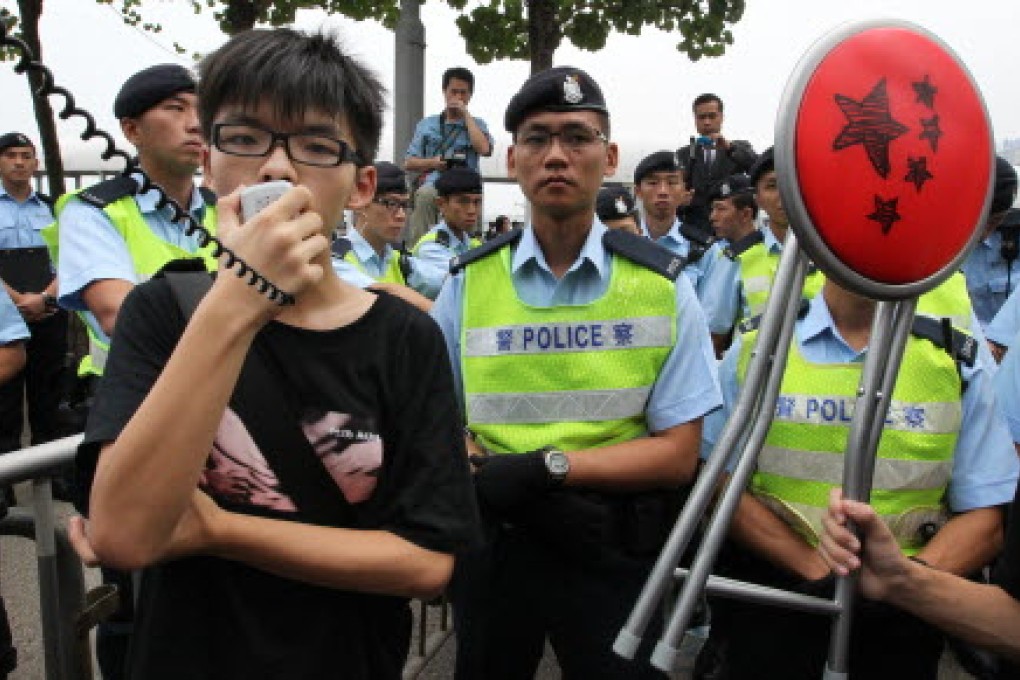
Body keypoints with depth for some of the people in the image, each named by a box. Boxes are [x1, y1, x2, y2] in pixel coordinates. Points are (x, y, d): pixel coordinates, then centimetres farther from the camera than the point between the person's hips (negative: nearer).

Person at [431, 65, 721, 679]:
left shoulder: (662, 285, -5)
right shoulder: (468, 281, -1)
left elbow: (678, 454, -8)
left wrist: (547, 466, -20)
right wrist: (489, 474, -20)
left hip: (614, 558, -1)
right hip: (492, 546, 2)